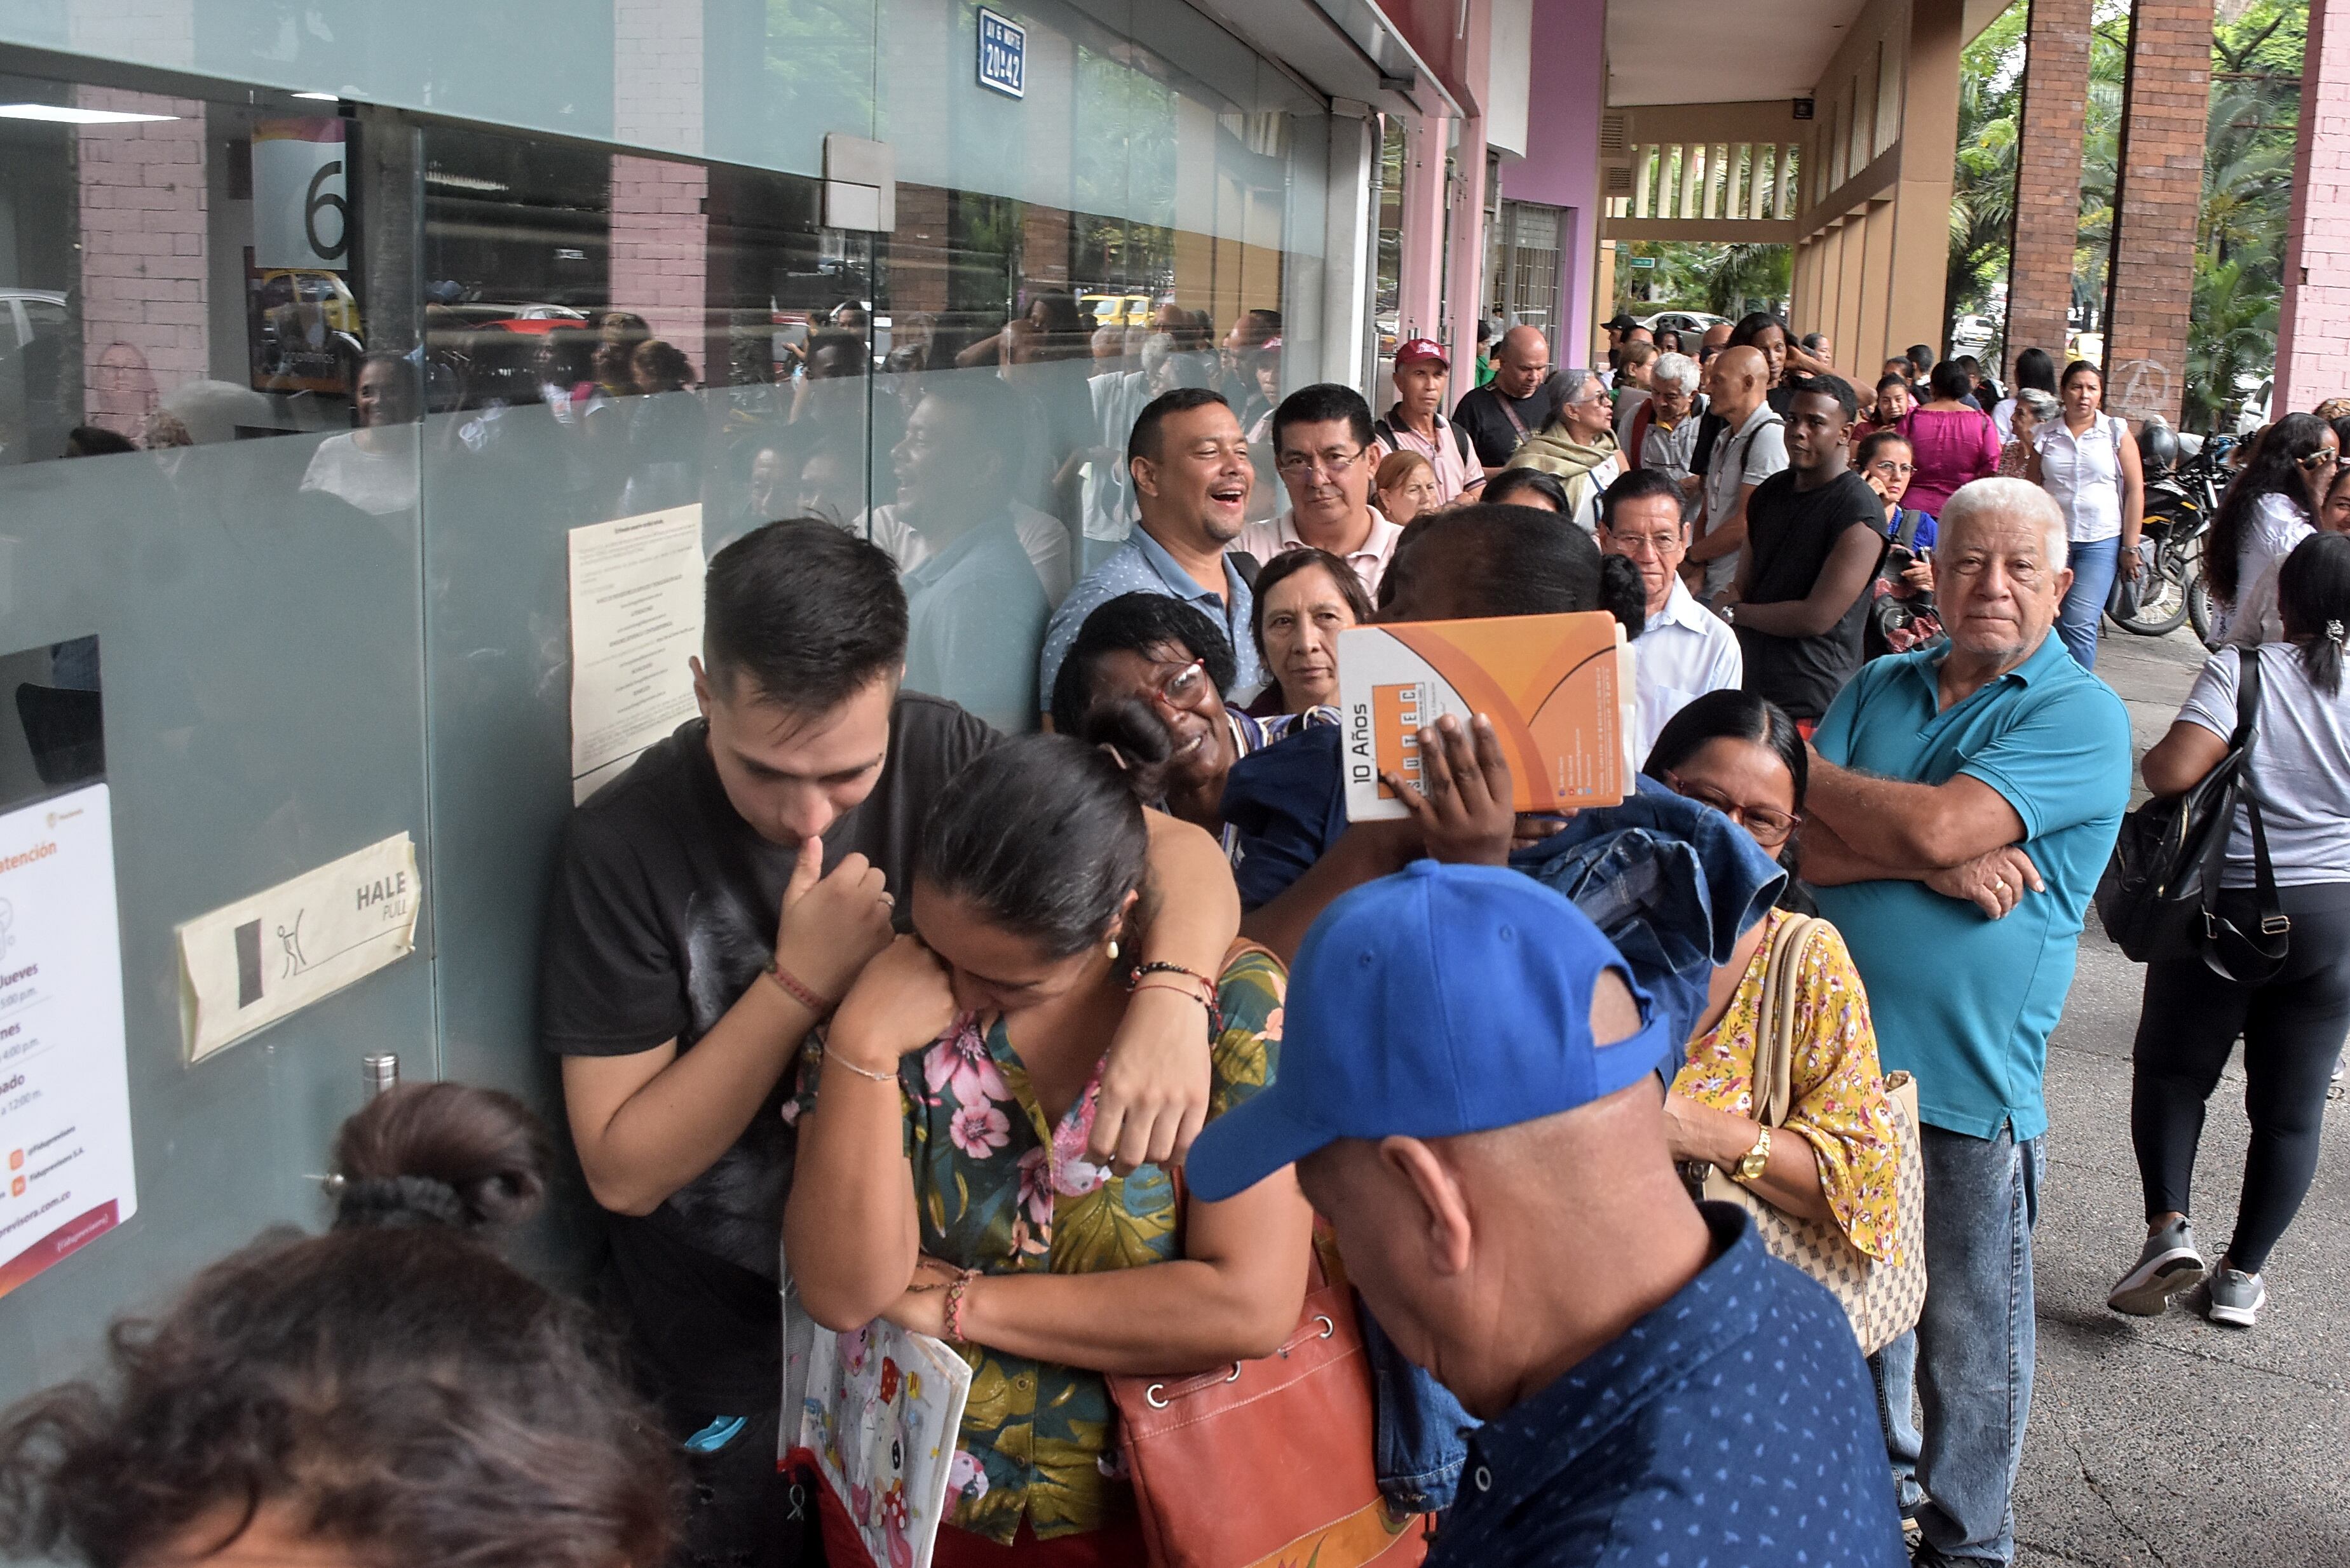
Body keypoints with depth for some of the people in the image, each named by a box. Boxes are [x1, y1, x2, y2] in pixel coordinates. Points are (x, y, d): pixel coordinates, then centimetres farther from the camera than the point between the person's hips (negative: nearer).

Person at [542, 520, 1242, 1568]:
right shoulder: (623, 844, -20)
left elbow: (1181, 850, -16)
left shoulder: (938, 760, -14)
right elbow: (624, 1171, -18)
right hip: (730, 1338, -3)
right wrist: (803, 978, -28)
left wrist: (1171, 996, -37)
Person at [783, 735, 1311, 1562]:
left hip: (1144, 1500, -1)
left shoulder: (1236, 1001, -12)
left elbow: (1252, 1308, -18)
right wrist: (863, 1047, -23)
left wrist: (957, 1304, -13)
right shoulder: (890, 991, -8)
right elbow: (843, 1293, -11)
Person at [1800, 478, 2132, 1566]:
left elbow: (1936, 825, -22)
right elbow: (1803, 846, -3)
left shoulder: (2081, 715, -9)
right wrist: (1933, 866, -19)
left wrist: (1804, 767, -7)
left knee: (1967, 1328, 9)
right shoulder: (1881, 687, 8)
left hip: (1968, 1079, -5)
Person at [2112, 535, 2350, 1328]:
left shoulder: (2243, 670, -13)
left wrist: (2150, 761, -2)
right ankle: (2243, 1274, 19)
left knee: (2172, 1068, 15)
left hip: (2226, 902, -2)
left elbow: (2173, 771, -24)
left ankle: (2169, 1224, -4)